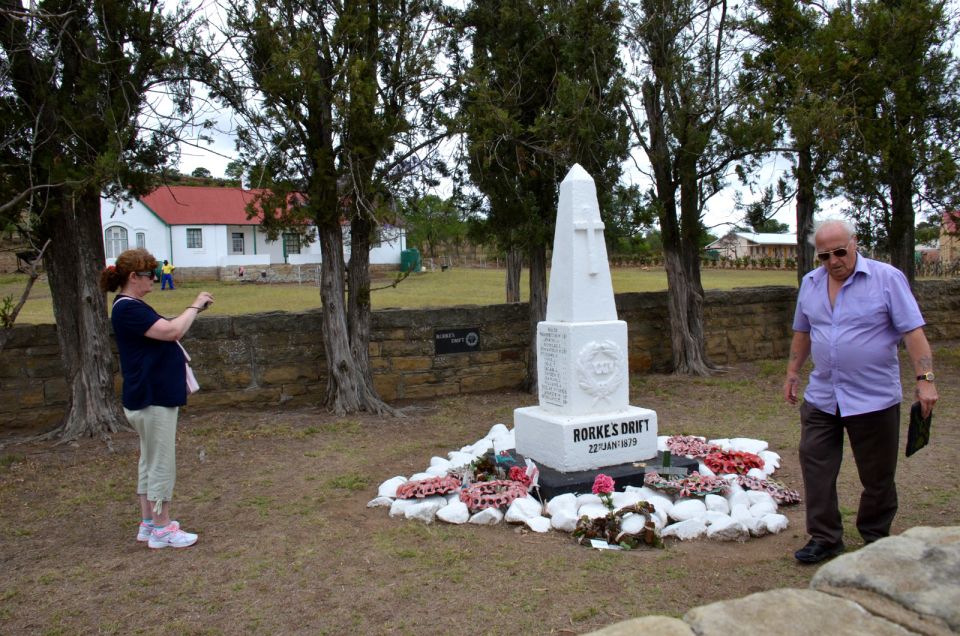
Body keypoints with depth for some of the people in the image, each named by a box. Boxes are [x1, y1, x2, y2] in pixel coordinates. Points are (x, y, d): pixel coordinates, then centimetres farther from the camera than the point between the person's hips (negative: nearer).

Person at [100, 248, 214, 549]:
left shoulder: (133, 307, 14)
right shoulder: (127, 309, -19)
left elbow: (164, 334, 16)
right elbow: (172, 331, -27)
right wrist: (195, 306, -16)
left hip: (154, 395, 11)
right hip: (152, 398, -11)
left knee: (150, 462, 17)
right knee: (161, 464, -1)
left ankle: (148, 523, 27)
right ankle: (162, 529, 9)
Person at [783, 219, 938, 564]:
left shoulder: (887, 278, -8)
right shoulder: (810, 283, 7)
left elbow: (913, 331, -11)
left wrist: (925, 379, -18)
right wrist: (792, 372, 16)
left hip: (875, 398, -4)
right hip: (820, 397, 4)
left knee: (877, 476, 10)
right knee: (816, 466, 3)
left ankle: (876, 538, 30)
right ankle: (824, 538, 15)